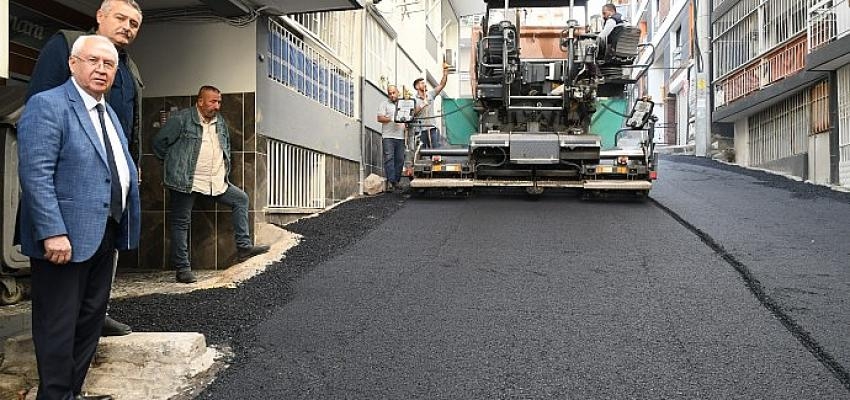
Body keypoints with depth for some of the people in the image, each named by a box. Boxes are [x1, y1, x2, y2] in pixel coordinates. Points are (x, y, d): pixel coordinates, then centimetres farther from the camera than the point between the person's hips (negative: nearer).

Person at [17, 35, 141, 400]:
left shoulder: (109, 112, 16)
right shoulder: (47, 105, -11)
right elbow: (35, 174, -19)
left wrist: (121, 228, 17)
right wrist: (53, 232, -25)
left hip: (105, 234, 9)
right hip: (66, 237, -9)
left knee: (91, 319, 16)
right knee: (59, 325, 3)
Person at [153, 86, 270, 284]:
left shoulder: (220, 122, 12)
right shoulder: (181, 118, -9)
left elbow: (227, 147, 28)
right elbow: (159, 143, -4)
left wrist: (224, 170, 17)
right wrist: (174, 164, 5)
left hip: (216, 182, 7)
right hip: (185, 182, -6)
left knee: (241, 199, 4)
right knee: (181, 223, 0)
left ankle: (243, 247, 6)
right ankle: (182, 269, 8)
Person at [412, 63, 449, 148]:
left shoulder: (431, 94, 11)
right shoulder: (414, 99, 0)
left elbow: (441, 85, 5)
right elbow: (412, 113, -11)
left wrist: (445, 72, -6)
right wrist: (422, 106, -19)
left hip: (432, 128, 3)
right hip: (420, 129, -3)